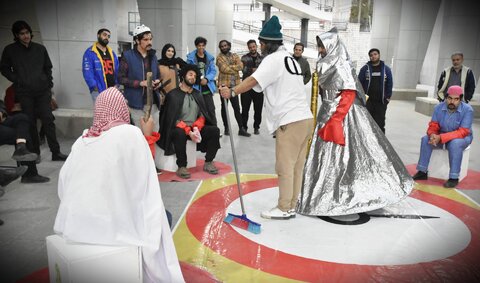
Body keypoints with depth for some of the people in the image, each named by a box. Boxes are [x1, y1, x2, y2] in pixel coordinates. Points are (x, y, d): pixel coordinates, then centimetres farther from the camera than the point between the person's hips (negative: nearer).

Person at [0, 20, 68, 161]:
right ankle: (35, 153, 14)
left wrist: (49, 82, 6)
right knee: (30, 123, 4)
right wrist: (16, 80, -2)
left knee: (48, 120, -4)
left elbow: (48, 67, 17)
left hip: (43, 91, 1)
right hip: (24, 93, -1)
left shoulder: (40, 48, 8)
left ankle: (56, 152, -2)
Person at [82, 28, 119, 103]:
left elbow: (117, 70, 15)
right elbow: (88, 73, -12)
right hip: (98, 91, -6)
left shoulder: (112, 53, 14)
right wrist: (95, 88, -17)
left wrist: (117, 84, 3)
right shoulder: (90, 53, -6)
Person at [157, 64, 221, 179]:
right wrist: (188, 131, -22)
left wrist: (196, 128, -13)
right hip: (179, 128, -5)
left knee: (215, 130, -18)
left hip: (195, 128, 5)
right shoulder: (173, 95, -4)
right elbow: (172, 119, -11)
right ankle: (181, 167, -24)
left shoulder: (198, 94, 13)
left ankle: (208, 163, -8)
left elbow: (203, 115, 8)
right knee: (180, 133, -38)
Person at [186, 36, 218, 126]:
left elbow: (213, 71, 4)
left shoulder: (210, 57, 6)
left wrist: (207, 79, -14)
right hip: (195, 88, -1)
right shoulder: (191, 57, 0)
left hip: (207, 88, 2)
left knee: (211, 109, 0)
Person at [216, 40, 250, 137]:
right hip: (224, 84, -2)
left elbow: (240, 66, -6)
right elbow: (224, 69, -14)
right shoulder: (219, 57, 1)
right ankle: (226, 128, 15)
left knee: (237, 107, 4)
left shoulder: (235, 56, 12)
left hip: (234, 85, 3)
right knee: (224, 107, 6)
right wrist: (235, 69, -7)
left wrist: (229, 67, -14)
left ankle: (241, 128, 7)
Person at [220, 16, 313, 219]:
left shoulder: (273, 59, -7)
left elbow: (254, 80, -21)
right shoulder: (289, 58, 22)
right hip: (304, 118, 9)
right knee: (296, 167, 12)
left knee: (285, 167, -2)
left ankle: (284, 208, 6)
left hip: (291, 121, -9)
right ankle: (291, 206, 20)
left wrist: (232, 92, -25)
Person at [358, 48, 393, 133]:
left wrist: (388, 96, 3)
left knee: (380, 121, 4)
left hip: (381, 101, 1)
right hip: (367, 100, -1)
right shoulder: (365, 68, 4)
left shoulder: (386, 69, 8)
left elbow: (390, 83, 9)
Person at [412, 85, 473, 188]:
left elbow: (462, 132, -27)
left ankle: (454, 178, -27)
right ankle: (422, 172, -14)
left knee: (455, 143, -36)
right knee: (426, 139, -20)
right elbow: (433, 126, -5)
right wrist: (432, 135, -31)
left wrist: (441, 137, -37)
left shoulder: (467, 110, -22)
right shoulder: (438, 108, -10)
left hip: (462, 137, -4)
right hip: (442, 136, 4)